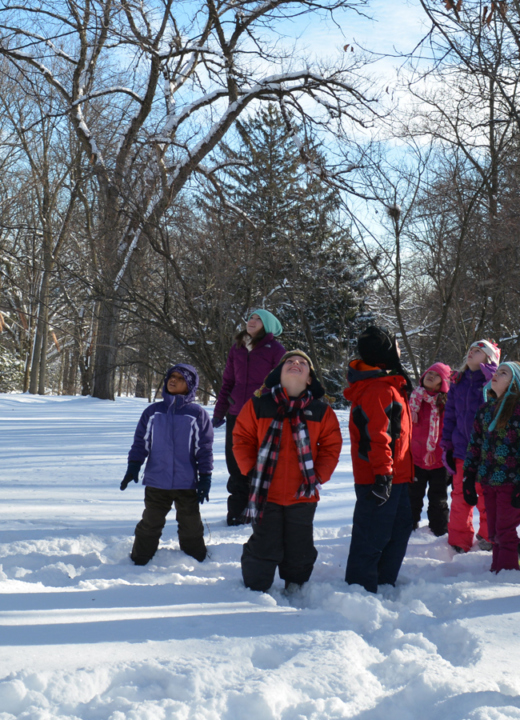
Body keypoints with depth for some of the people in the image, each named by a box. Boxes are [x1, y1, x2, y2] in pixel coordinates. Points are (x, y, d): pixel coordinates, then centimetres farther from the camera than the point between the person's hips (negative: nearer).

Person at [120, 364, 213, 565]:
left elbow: (204, 448, 0)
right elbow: (140, 441, 7)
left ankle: (197, 563, 27)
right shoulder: (153, 412, 5)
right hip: (156, 482, 1)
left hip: (186, 484, -1)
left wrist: (205, 477, -3)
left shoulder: (198, 414, -1)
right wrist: (133, 467, -3)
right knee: (150, 525, 11)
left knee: (191, 526, 11)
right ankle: (139, 561, 24)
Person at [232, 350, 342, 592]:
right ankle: (255, 591, 24)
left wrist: (318, 476, -6)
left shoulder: (322, 411, 3)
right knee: (263, 548, 7)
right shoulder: (257, 405, -1)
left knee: (300, 549, 13)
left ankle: (295, 590, 32)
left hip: (303, 495, 2)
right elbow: (241, 439, 2)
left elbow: (331, 446, 4)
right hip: (265, 492, -2)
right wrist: (251, 471, -7)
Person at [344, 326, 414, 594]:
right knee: (373, 535, -4)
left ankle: (384, 583, 29)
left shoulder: (388, 383, 16)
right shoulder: (377, 389, -19)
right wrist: (382, 474, -25)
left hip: (394, 475, 11)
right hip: (381, 478, -11)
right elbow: (376, 436, -24)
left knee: (400, 527, 19)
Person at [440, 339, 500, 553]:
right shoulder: (458, 382, 12)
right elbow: (450, 416, 14)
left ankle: (488, 538, 20)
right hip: (462, 450, 4)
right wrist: (447, 447, 11)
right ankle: (459, 542, 20)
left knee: (487, 497, 3)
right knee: (460, 496, 8)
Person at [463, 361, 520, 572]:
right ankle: (496, 573, 19)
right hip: (488, 481, 6)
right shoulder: (485, 408, 12)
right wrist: (469, 478, 11)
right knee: (493, 532, 11)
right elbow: (475, 444, 15)